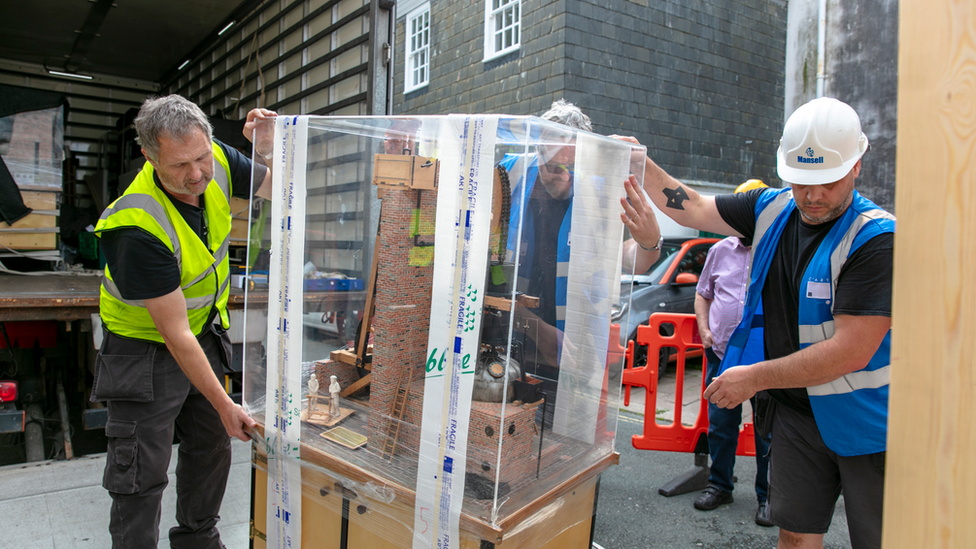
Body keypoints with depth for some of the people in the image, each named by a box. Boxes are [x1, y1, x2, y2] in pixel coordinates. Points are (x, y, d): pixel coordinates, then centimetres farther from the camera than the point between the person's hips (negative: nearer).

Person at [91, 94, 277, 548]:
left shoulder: (217, 161, -16)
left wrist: (269, 148, -25)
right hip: (146, 349, -6)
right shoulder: (138, 229, -33)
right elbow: (175, 333, -28)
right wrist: (224, 404, -22)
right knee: (142, 474, 1)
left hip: (206, 337, 7)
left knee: (212, 448, 18)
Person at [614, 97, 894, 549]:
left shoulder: (877, 239, -20)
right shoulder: (774, 209, 0)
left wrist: (756, 377, -19)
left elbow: (851, 352, -24)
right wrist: (641, 165, -5)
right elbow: (693, 209, 7)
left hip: (865, 422, -4)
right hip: (795, 410, 5)